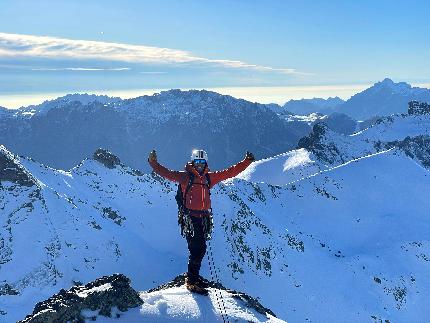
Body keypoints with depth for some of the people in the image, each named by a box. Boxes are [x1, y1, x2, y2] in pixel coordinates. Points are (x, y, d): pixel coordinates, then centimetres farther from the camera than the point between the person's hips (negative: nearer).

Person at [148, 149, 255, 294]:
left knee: (201, 249, 11)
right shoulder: (185, 176, 2)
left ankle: (193, 276, 24)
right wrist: (153, 162, -18)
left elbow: (231, 172, 18)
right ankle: (191, 281, -3)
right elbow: (166, 173, -4)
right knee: (197, 249, -9)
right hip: (191, 217, -5)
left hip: (204, 217, 6)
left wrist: (247, 161, 17)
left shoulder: (209, 177, 14)